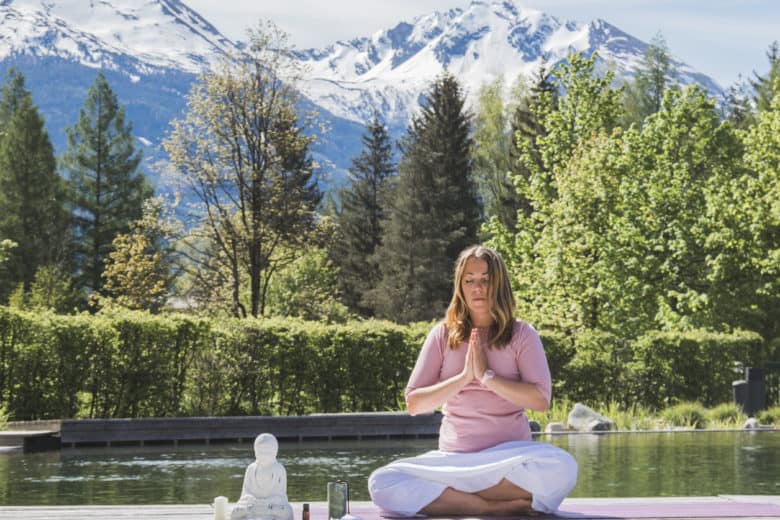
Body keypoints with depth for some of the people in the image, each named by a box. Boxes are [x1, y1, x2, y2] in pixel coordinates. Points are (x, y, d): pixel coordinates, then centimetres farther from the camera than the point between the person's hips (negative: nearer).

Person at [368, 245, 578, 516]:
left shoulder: (521, 334, 5)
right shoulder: (443, 335, 9)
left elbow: (541, 399, -9)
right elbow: (413, 403, 2)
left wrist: (487, 376, -13)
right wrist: (464, 377, -9)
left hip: (510, 455, -1)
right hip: (453, 459, 2)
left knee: (562, 468, -37)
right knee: (382, 484, -27)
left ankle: (450, 498, -22)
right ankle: (496, 507, -23)